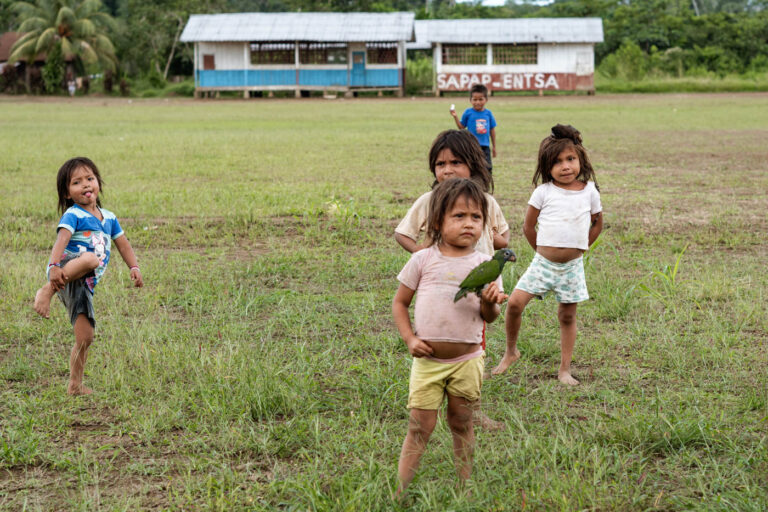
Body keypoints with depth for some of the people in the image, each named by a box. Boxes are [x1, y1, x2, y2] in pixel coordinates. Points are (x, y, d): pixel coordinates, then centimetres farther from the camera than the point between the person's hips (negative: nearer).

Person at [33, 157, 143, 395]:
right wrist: (54, 266, -37)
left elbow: (122, 243, 25)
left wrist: (134, 267, 7)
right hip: (65, 275, -6)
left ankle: (75, 385, 14)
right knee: (90, 258, -41)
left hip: (85, 285, 6)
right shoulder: (73, 215, -2)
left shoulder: (108, 217, 20)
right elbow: (61, 239, -19)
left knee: (85, 337, 1)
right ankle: (47, 291, -31)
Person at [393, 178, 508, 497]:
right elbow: (400, 303, 6)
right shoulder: (423, 260, -2)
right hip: (428, 360, -1)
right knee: (420, 427, -1)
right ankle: (401, 491, 3)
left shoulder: (484, 264, 1)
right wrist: (410, 339, -6)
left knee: (461, 424, 11)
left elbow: (490, 317, 0)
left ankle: (466, 485, 23)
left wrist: (490, 303, -22)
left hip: (467, 360, 1)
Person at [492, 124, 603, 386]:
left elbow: (597, 223, 14)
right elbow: (528, 226, 5)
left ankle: (565, 370, 18)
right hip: (542, 263, -1)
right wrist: (543, 251, 9)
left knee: (567, 316, 8)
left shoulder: (589, 191, 0)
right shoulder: (543, 192, -5)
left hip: (573, 266, 1)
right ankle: (511, 351, 10)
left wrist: (578, 249, 11)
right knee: (515, 302, -12)